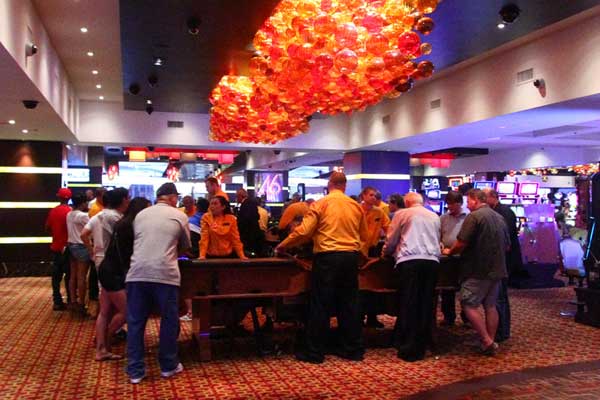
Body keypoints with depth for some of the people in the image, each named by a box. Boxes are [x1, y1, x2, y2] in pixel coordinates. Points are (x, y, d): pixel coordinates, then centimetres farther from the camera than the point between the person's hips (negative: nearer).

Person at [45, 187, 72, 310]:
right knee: (69, 274, 4)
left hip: (55, 247, 5)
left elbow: (48, 227, 13)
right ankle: (70, 300, 9)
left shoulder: (53, 211, 4)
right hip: (66, 247, -5)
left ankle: (57, 302, 9)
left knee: (56, 275, 8)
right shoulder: (69, 211, -15)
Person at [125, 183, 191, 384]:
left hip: (137, 273, 3)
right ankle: (168, 366, 22)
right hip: (164, 274, -3)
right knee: (169, 320, 11)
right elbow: (186, 246, 18)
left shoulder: (140, 214, 18)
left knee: (135, 322, 10)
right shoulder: (179, 216, 8)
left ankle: (135, 370, 14)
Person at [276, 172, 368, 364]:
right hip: (351, 258, 4)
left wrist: (283, 245, 3)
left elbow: (303, 231, -10)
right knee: (349, 303, 13)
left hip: (327, 257, -4)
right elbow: (364, 236, 14)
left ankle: (315, 352, 7)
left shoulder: (320, 204, -5)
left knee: (320, 304, 2)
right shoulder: (356, 206, 6)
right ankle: (353, 349, 20)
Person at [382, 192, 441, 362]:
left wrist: (385, 253, 32)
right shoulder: (435, 217, 18)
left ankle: (409, 349, 1)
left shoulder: (402, 214, 9)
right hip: (432, 261, 3)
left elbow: (391, 240, 13)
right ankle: (422, 346, 13)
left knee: (408, 304, 0)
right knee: (425, 304, 8)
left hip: (409, 261, -3)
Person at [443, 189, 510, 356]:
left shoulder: (474, 216, -13)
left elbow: (461, 243, -17)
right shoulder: (499, 218, 13)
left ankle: (487, 341, -4)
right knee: (490, 306, 13)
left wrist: (450, 252, 1)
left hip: (478, 270, -8)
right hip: (497, 270, 8)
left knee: (469, 305, -2)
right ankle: (491, 342, 17)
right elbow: (507, 246, 20)